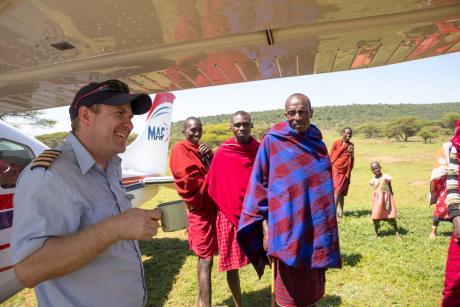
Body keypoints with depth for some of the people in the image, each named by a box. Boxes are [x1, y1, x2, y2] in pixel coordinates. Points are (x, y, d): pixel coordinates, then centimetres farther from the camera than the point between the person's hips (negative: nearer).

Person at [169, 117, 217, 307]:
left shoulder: (203, 149, 15)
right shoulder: (180, 149, -10)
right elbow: (188, 180, -21)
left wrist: (210, 156, -7)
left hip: (210, 207, 8)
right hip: (200, 210, -8)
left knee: (203, 256, 18)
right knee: (206, 259, -7)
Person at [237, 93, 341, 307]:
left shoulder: (319, 145, 7)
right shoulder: (272, 142, -7)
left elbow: (326, 188, 15)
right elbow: (260, 185, -6)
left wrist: (328, 231, 14)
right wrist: (265, 229, -9)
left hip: (316, 229, 5)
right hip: (286, 228, -4)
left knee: (313, 287, 18)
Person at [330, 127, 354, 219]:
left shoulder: (351, 145, 10)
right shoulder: (336, 143, -4)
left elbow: (351, 160, 13)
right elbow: (331, 156, -2)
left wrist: (351, 154, -5)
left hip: (345, 171, 5)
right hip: (336, 169, -5)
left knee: (342, 192, 8)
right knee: (337, 190, -13)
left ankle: (340, 212, 15)